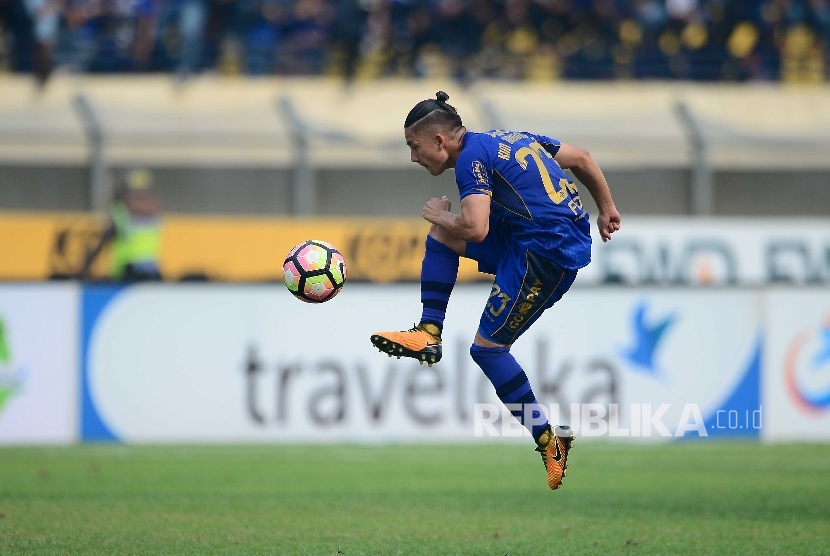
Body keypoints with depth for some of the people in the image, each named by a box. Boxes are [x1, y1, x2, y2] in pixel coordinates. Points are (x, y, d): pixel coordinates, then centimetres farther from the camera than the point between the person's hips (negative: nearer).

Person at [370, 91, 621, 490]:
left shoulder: (473, 157, -11)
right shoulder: (510, 138, 16)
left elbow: (475, 229, -22)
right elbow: (581, 158, 21)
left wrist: (440, 216, -2)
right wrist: (606, 209, 28)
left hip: (549, 254, -10)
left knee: (487, 347, -3)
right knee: (441, 232, 13)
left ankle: (550, 441, 2)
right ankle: (429, 334, 12)